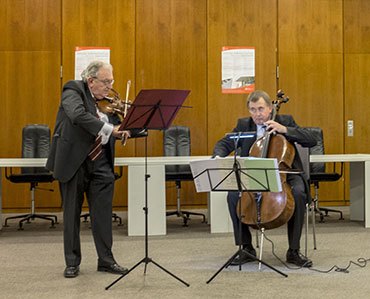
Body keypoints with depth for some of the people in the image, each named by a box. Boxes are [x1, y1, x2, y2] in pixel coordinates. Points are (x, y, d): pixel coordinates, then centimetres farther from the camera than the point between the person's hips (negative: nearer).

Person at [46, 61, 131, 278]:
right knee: (72, 213, 6)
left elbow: (117, 128, 14)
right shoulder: (73, 91, -7)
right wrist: (108, 129, -30)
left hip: (100, 163, 4)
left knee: (103, 213, 3)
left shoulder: (108, 102, 11)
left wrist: (124, 132, -9)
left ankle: (106, 260, 13)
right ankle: (72, 262, 18)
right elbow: (78, 115, -27)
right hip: (73, 161, -4)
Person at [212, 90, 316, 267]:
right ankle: (246, 248, -11)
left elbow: (311, 141, -8)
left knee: (298, 193, -34)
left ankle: (294, 251, -21)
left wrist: (285, 129, -18)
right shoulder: (244, 124, 8)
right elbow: (224, 144, 5)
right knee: (233, 194, -26)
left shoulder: (285, 121, 1)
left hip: (284, 174, -2)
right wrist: (217, 156, -19)